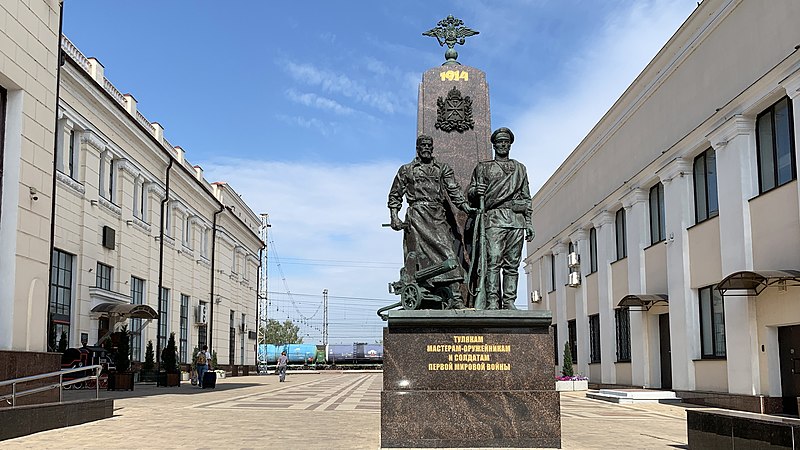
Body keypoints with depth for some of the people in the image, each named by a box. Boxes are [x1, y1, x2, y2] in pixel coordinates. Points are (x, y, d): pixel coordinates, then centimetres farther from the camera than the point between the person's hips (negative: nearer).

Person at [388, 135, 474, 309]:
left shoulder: (443, 168, 18)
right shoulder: (406, 170, 16)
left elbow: (454, 189, 5)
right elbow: (395, 195, 17)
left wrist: (465, 205, -12)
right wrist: (394, 216, 2)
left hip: (439, 216, 1)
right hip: (416, 216, -1)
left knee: (447, 251, -13)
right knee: (417, 255, -7)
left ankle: (456, 298, -20)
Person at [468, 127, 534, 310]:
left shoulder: (520, 168, 24)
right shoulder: (483, 167, 17)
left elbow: (526, 197, 21)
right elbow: (470, 193, 12)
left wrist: (528, 222, 11)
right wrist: (476, 191, -13)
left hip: (517, 220, 3)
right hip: (494, 219, -2)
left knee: (512, 264, -2)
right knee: (493, 261, -13)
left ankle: (509, 302, -2)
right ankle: (492, 301, -16)